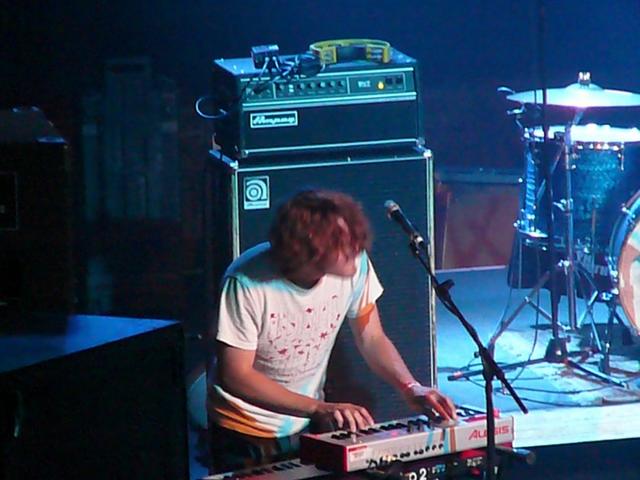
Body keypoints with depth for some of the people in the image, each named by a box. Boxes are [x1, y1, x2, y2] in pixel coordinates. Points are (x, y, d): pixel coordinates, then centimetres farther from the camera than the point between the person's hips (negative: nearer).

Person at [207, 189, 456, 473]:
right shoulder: (246, 283, -28)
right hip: (245, 434, -4)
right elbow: (235, 376, -24)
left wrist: (411, 388, -19)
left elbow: (372, 339, -2)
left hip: (309, 427, 4)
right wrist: (319, 408, -30)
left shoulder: (355, 265, -16)